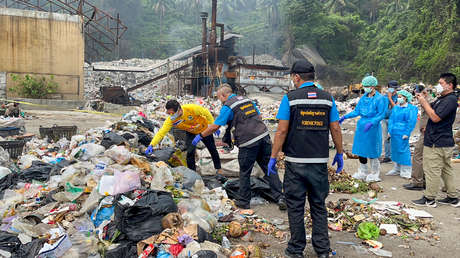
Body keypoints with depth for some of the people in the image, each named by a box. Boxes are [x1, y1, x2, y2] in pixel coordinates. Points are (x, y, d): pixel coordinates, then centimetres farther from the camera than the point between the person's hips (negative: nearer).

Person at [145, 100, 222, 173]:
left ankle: (218, 169, 36)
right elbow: (161, 133, -28)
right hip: (191, 133, 1)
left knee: (212, 149, 13)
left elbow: (206, 113, -23)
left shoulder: (191, 108, -38)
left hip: (204, 130, -1)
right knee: (190, 152, -15)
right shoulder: (170, 120, -29)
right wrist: (151, 145, -39)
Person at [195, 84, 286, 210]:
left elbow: (215, 126, -5)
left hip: (248, 142, -6)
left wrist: (200, 136, 7)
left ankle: (243, 201, 20)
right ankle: (280, 197, 9)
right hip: (264, 136, 6)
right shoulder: (247, 99, 17)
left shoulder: (227, 106, -3)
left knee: (245, 173, 9)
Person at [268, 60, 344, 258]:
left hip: (296, 162, -3)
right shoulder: (327, 98, 4)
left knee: (295, 206, 8)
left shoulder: (290, 98, -5)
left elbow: (282, 131, -9)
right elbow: (335, 129, 5)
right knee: (319, 206, 15)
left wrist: (273, 157, -2)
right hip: (320, 162, 3)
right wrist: (340, 154, 16)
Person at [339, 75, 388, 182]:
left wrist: (371, 123, -26)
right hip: (361, 125, 6)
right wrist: (345, 117, 1)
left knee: (371, 151, 1)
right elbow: (357, 111, 12)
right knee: (361, 150, 10)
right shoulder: (363, 97, 9)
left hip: (373, 127, -6)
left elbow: (381, 114, -13)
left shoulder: (380, 98, -10)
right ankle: (363, 172, 25)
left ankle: (374, 174, 18)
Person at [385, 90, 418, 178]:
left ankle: (405, 172, 5)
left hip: (402, 133, -6)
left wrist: (406, 133, -14)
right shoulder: (395, 108, 15)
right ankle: (397, 169, 22)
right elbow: (391, 119, 16)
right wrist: (389, 131, 7)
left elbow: (411, 122, -9)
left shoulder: (411, 108, -4)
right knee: (395, 149, 11)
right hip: (394, 133, 6)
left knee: (403, 150, -4)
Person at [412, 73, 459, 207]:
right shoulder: (442, 98, 14)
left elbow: (435, 117, -23)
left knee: (432, 171, -3)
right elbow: (431, 109, 17)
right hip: (444, 142, 10)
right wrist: (422, 100, 2)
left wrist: (424, 102, -15)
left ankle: (429, 199, 6)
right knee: (446, 170, 16)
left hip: (437, 143, -10)